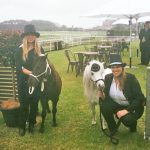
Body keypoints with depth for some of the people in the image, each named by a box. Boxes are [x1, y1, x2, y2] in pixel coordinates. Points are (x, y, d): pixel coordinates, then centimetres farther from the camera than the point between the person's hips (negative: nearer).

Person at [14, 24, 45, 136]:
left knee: (34, 103, 10)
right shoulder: (20, 50, -4)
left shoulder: (40, 50, 2)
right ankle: (22, 126, 20)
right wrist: (30, 72, -26)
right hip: (24, 82, -2)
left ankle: (32, 124, 27)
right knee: (24, 104, 5)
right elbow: (19, 67, -11)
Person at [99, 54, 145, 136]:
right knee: (103, 106, -24)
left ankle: (132, 123, 7)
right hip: (117, 105, 4)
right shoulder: (108, 78, -8)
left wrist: (127, 110, -30)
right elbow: (107, 96, 1)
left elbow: (139, 98, -20)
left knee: (127, 120, -34)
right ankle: (113, 128, 0)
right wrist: (103, 96, -24)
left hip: (133, 107, -4)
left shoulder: (131, 78, -21)